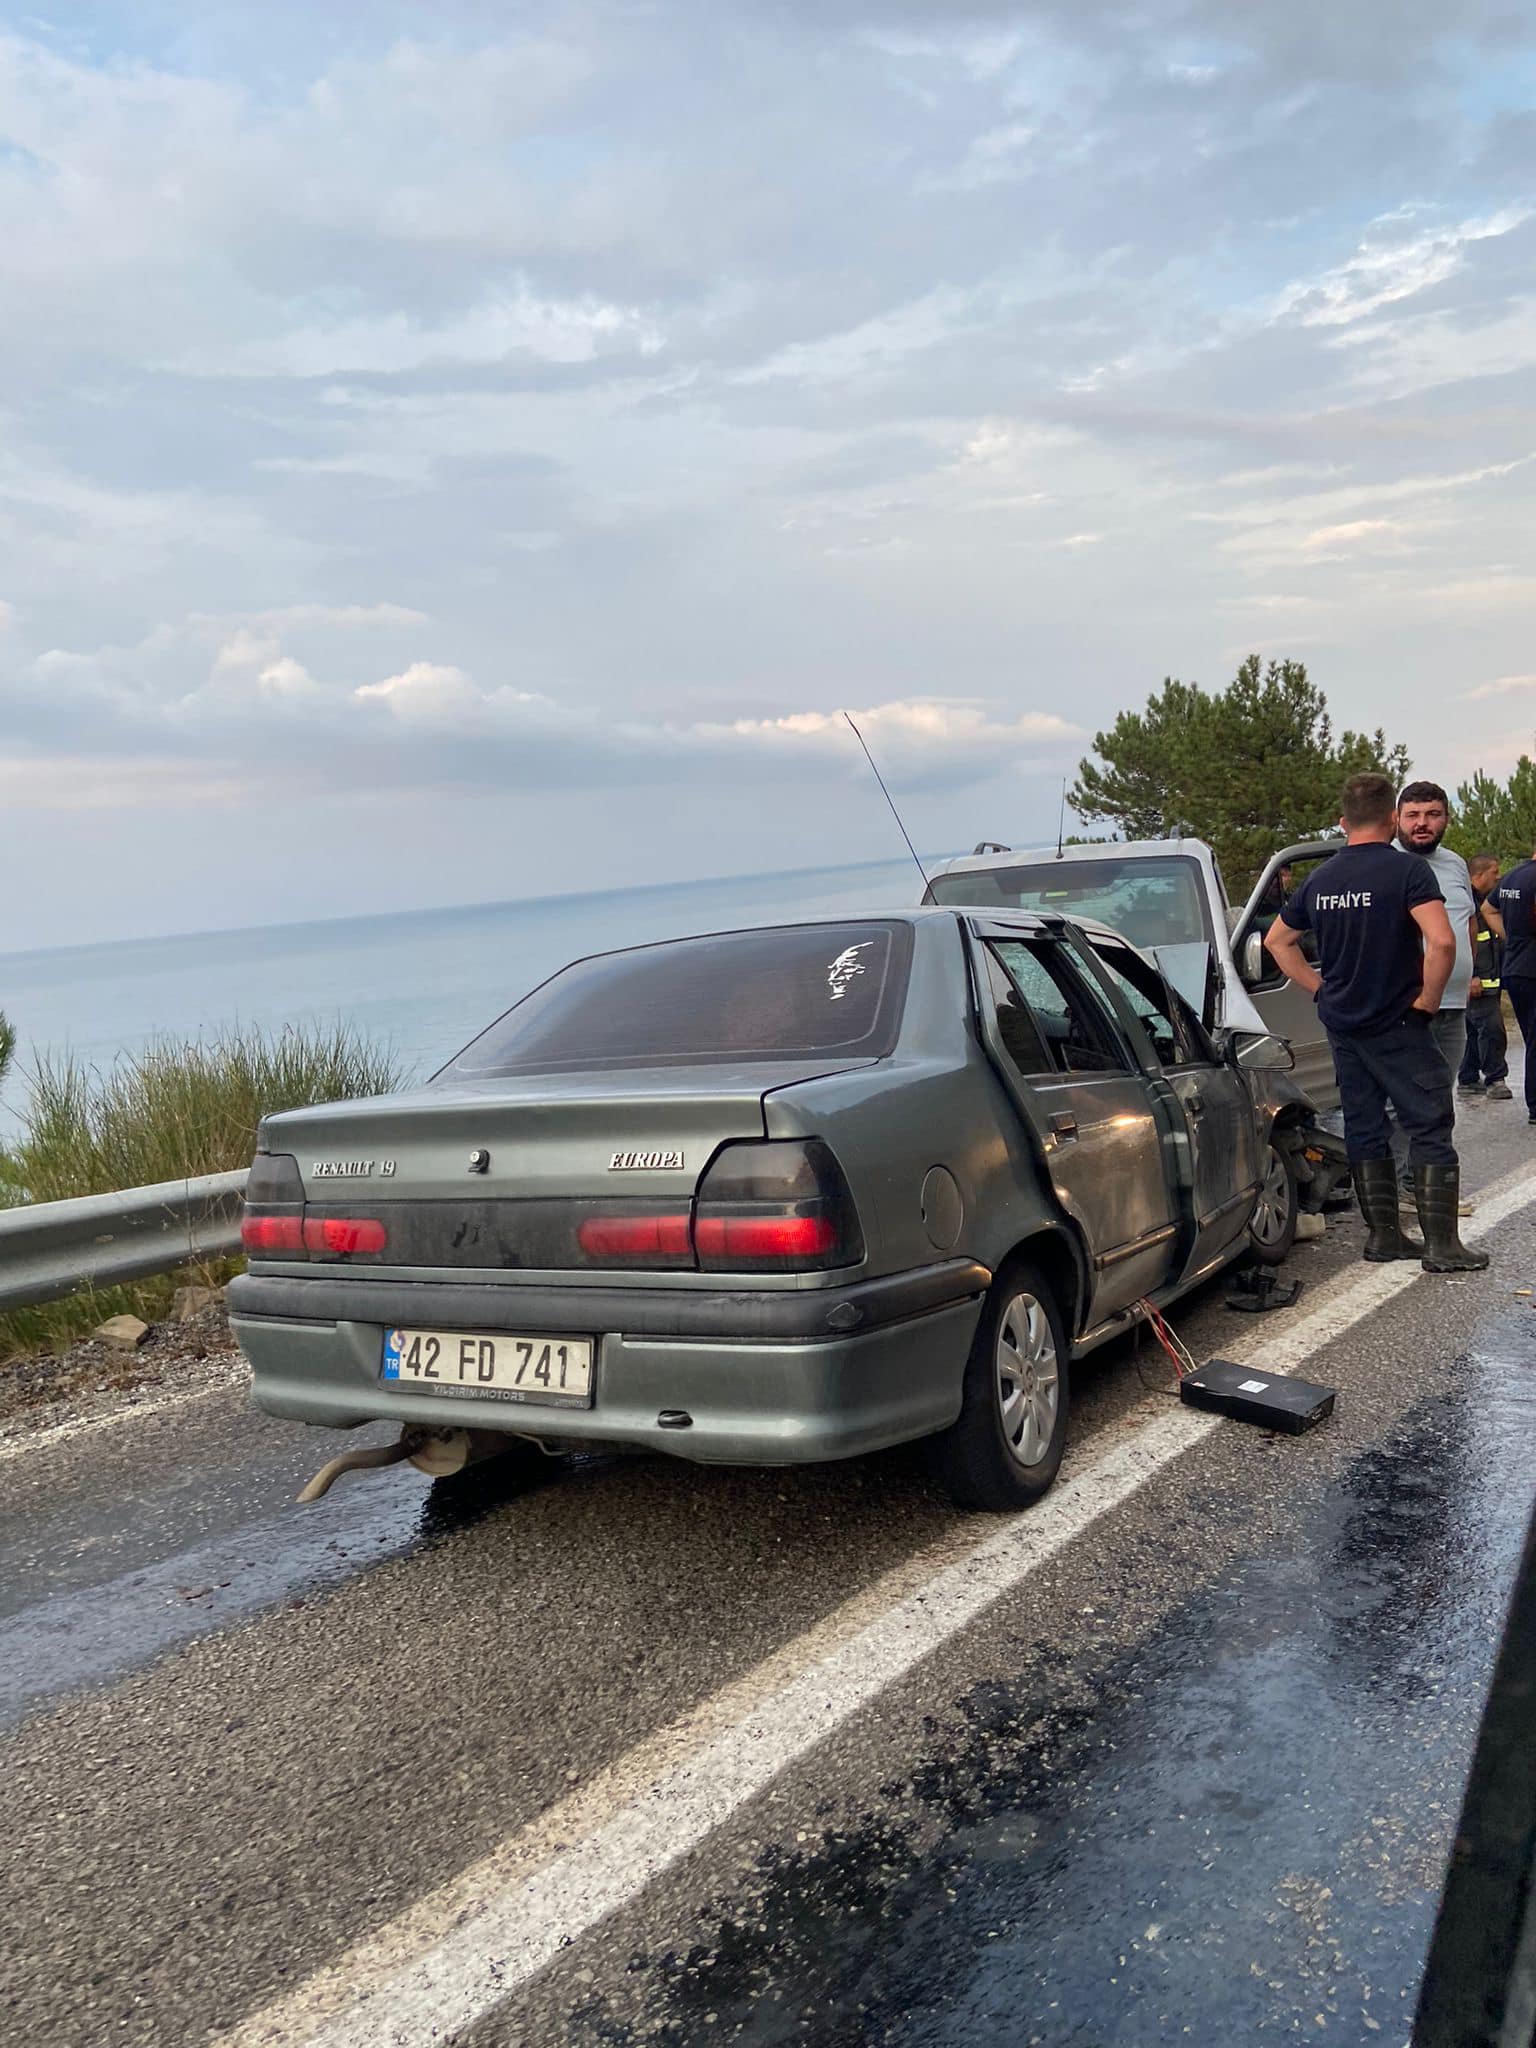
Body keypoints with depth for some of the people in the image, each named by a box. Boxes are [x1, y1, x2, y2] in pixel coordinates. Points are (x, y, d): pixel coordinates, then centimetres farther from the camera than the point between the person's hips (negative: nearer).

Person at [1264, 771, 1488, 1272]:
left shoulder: (1319, 879, 7)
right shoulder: (1407, 869, -13)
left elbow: (1277, 940, 18)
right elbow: (1441, 941, -25)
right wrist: (1427, 1000, -12)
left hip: (1342, 1024, 6)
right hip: (1397, 1025, -6)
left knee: (1364, 1128, 12)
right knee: (1430, 1130, 0)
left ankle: (1383, 1235, 17)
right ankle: (1442, 1245, -1)